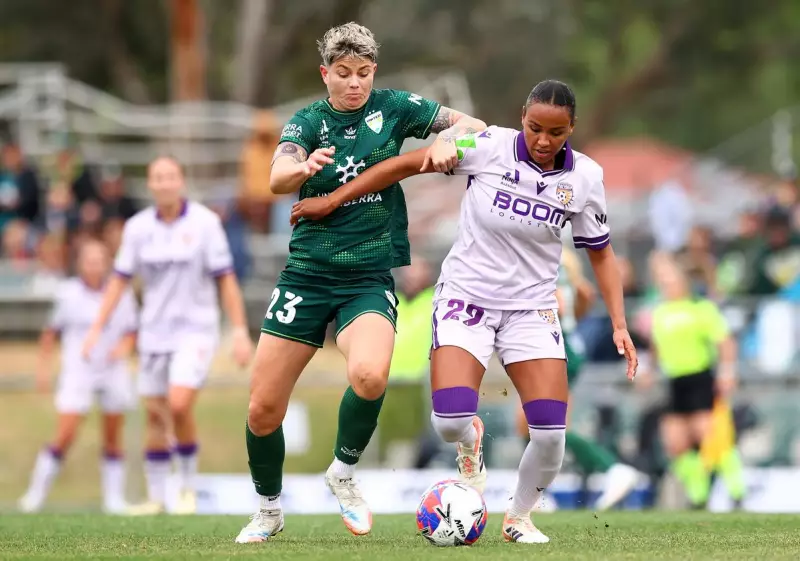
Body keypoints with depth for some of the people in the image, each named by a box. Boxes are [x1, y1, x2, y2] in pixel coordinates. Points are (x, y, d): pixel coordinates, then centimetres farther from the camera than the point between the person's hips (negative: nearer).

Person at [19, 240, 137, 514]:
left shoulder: (122, 295, 1)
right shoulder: (68, 293, -2)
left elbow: (130, 333, 10)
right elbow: (51, 332, 8)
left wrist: (124, 347, -10)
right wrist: (44, 366, 5)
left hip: (113, 373, 2)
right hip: (77, 373, -2)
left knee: (113, 441, 5)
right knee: (64, 437, -10)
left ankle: (114, 498, 13)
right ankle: (36, 493, 1)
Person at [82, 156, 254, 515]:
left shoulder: (205, 223, -8)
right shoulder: (137, 227, 1)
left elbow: (226, 279, -6)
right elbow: (119, 280, 7)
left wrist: (240, 331, -10)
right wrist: (96, 329, 2)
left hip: (196, 329, -4)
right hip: (154, 333, 4)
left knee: (179, 405, -19)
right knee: (155, 414, 5)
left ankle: (188, 486, 1)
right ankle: (156, 496, 17)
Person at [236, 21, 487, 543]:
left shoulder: (392, 107, 2)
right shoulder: (308, 121, 0)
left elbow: (473, 125, 2)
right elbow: (278, 179, -19)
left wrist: (449, 140, -21)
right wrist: (305, 167, -43)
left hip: (369, 279, -1)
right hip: (307, 275, 1)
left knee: (370, 375, -31)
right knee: (263, 410, -1)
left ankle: (344, 473, -5)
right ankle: (269, 510, 24)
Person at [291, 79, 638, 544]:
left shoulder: (585, 177, -7)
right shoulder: (490, 147, -15)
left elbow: (601, 253, 6)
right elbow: (408, 164, -9)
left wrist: (620, 325, -1)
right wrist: (331, 200, -8)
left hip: (533, 307, 2)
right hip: (466, 295, -2)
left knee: (551, 433, -11)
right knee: (450, 421, -21)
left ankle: (520, 517, 20)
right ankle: (471, 453, 19)